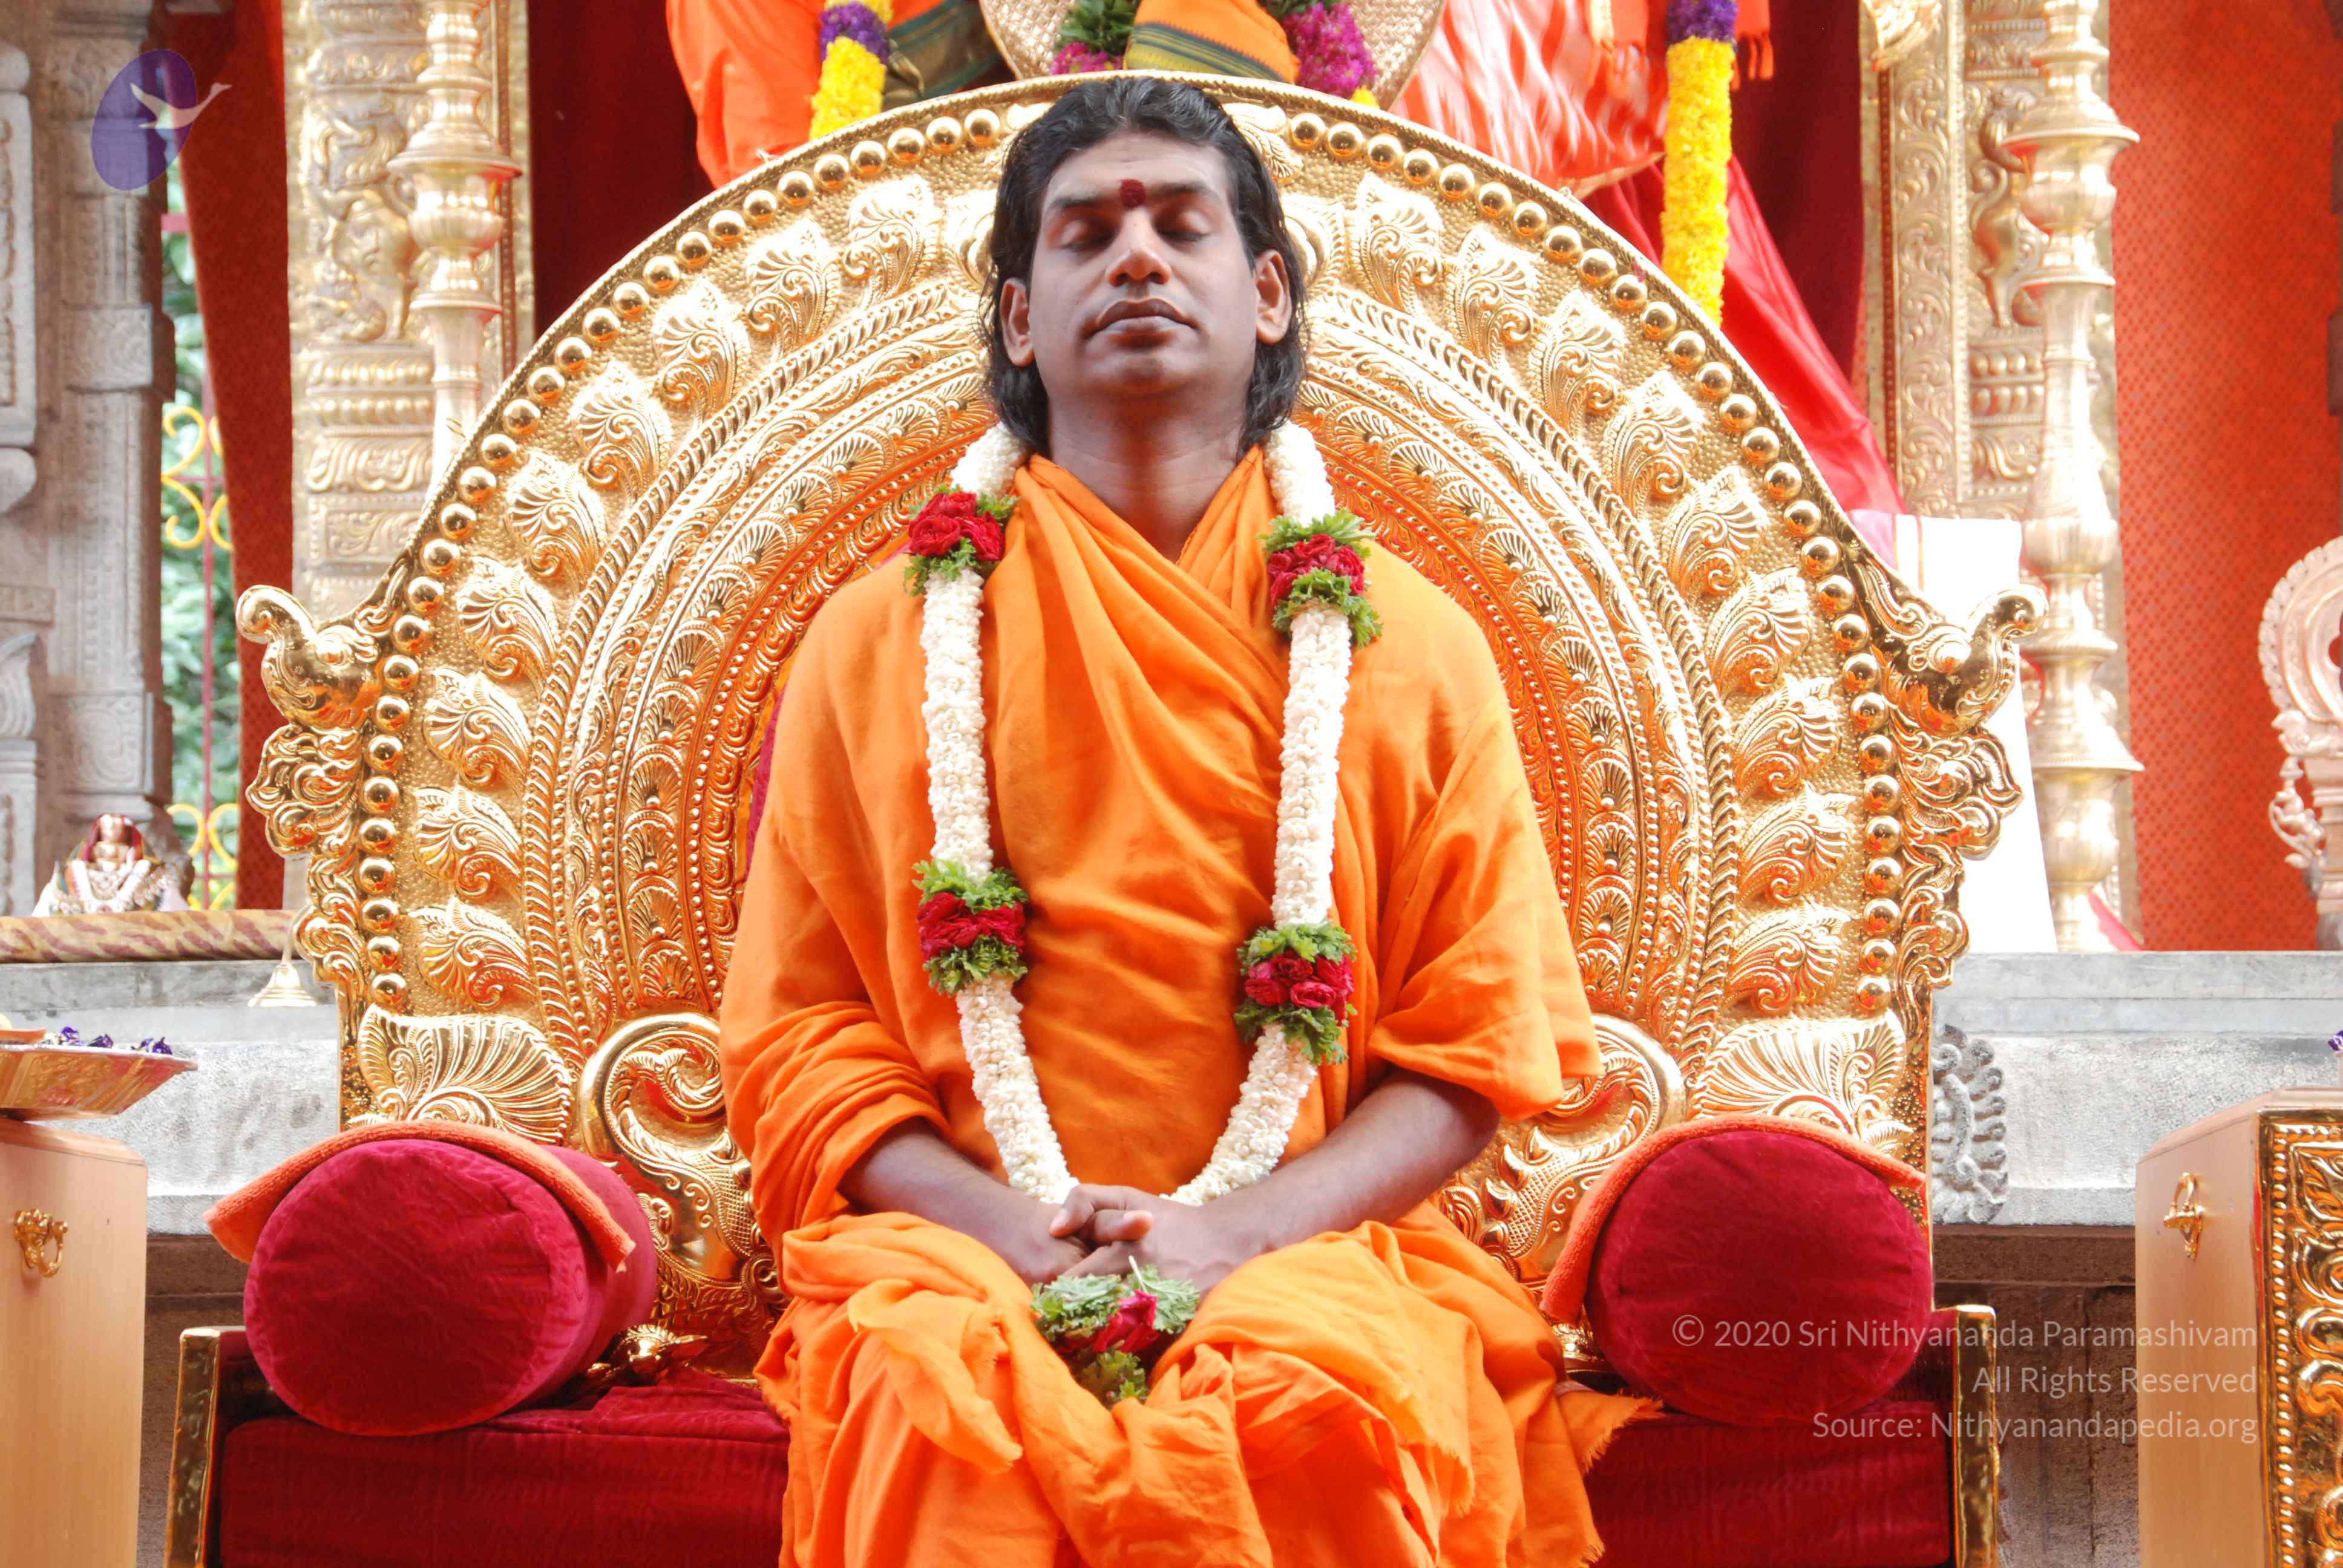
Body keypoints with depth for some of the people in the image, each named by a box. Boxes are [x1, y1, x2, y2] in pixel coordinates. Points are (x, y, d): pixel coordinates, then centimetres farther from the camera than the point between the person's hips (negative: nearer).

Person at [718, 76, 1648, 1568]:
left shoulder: (1409, 645, 13)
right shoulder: (878, 644, 14)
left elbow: (1481, 1041, 7)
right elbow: (798, 1035, 8)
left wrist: (1242, 1233, -11)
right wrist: (1012, 1235, -11)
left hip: (1307, 1250, 0)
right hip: (968, 1253, 0)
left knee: (1323, 1401, -35)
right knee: (935, 1391, -35)